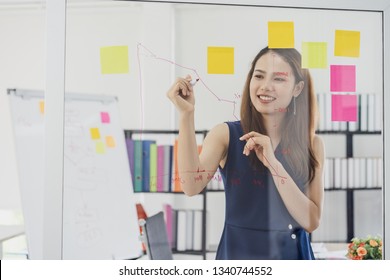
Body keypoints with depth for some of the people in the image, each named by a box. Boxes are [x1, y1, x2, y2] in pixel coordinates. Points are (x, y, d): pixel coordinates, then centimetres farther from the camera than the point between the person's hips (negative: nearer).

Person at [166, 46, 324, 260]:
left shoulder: (312, 144, -4)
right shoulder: (225, 134, -8)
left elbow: (311, 222, -12)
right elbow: (192, 186, -24)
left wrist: (274, 163, -21)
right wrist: (186, 114, -30)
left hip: (292, 255, 2)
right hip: (237, 253, -1)